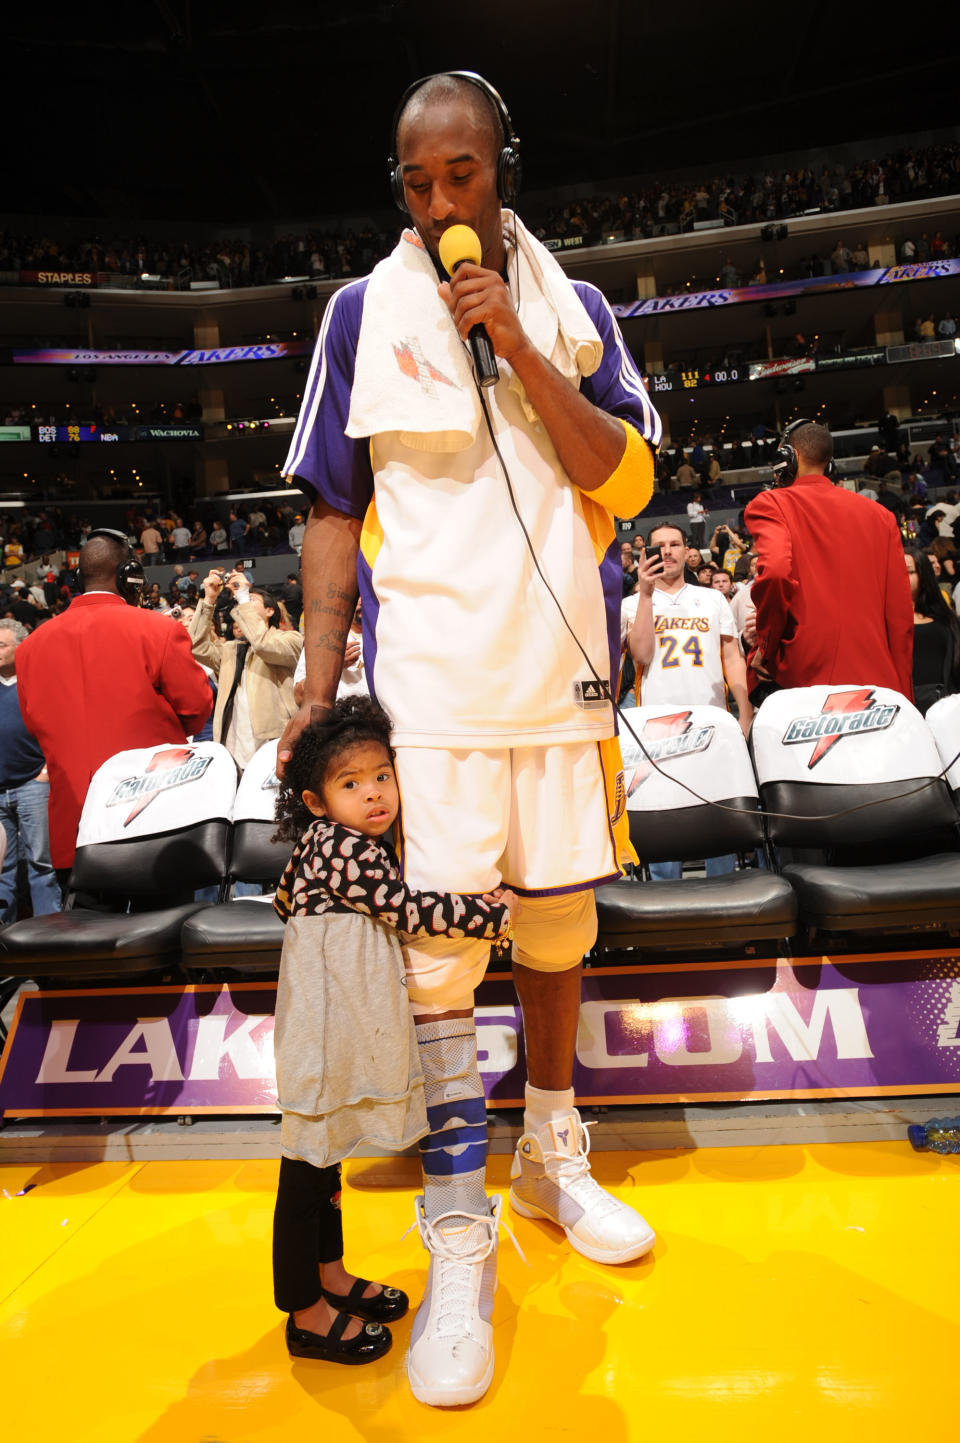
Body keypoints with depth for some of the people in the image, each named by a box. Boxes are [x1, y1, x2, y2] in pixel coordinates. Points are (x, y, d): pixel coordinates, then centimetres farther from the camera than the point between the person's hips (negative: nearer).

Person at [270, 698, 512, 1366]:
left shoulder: (322, 845, 8)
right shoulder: (338, 845, -21)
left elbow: (286, 897, 22)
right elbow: (406, 910, -22)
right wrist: (490, 913, -14)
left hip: (346, 1025, 10)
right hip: (325, 1028, -10)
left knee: (326, 1156, 22)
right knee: (308, 1165, 4)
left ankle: (330, 1276, 39)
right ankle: (307, 1316, 19)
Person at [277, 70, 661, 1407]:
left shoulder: (574, 309, 12)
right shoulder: (362, 312, 7)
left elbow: (627, 480, 0)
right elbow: (333, 511, 4)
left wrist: (516, 345, -9)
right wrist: (318, 686, -4)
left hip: (563, 674, 3)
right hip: (429, 683, -2)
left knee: (558, 919, 12)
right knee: (436, 948, -6)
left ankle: (553, 1156, 33)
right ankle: (458, 1241, 11)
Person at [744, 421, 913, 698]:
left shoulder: (769, 505, 1)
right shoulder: (879, 514, 14)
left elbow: (775, 569, -20)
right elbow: (900, 609, 11)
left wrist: (765, 645, -6)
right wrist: (903, 693, 16)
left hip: (806, 675, -4)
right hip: (878, 678, 4)